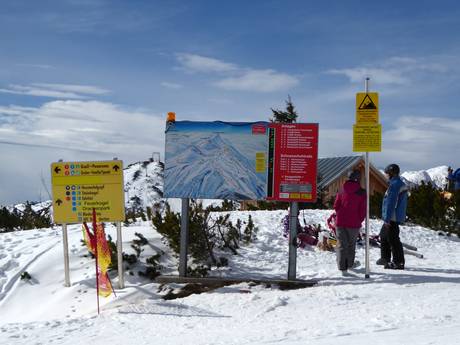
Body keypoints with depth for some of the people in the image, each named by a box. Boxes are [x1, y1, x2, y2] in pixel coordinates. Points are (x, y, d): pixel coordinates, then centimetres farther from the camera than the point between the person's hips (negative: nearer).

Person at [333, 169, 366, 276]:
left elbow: (336, 206, 5)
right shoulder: (362, 193, -6)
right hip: (354, 224, -1)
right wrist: (359, 221, 10)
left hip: (340, 222, 1)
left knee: (341, 245, 5)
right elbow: (363, 210, -6)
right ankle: (349, 264, 27)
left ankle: (343, 268, -4)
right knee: (351, 244, 17)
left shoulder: (342, 190, 2)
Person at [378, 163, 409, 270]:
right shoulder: (401, 184, 15)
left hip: (392, 218, -11)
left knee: (393, 239, -6)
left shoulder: (394, 184, -18)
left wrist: (387, 218, -20)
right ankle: (385, 258, 28)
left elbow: (391, 203, -22)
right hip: (398, 216, 11)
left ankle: (398, 262, -2)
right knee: (384, 235, 21)